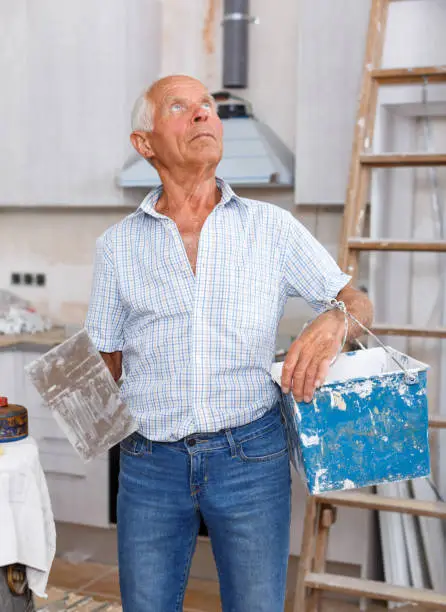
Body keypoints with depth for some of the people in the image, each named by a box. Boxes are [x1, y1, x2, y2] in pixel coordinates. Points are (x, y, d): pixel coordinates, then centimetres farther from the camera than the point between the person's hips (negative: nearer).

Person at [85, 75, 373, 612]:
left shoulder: (272, 227, 2)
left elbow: (358, 304, 4)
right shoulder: (118, 245, 5)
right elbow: (105, 361, 11)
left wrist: (334, 320, -18)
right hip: (150, 462, 1)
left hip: (251, 457, -1)